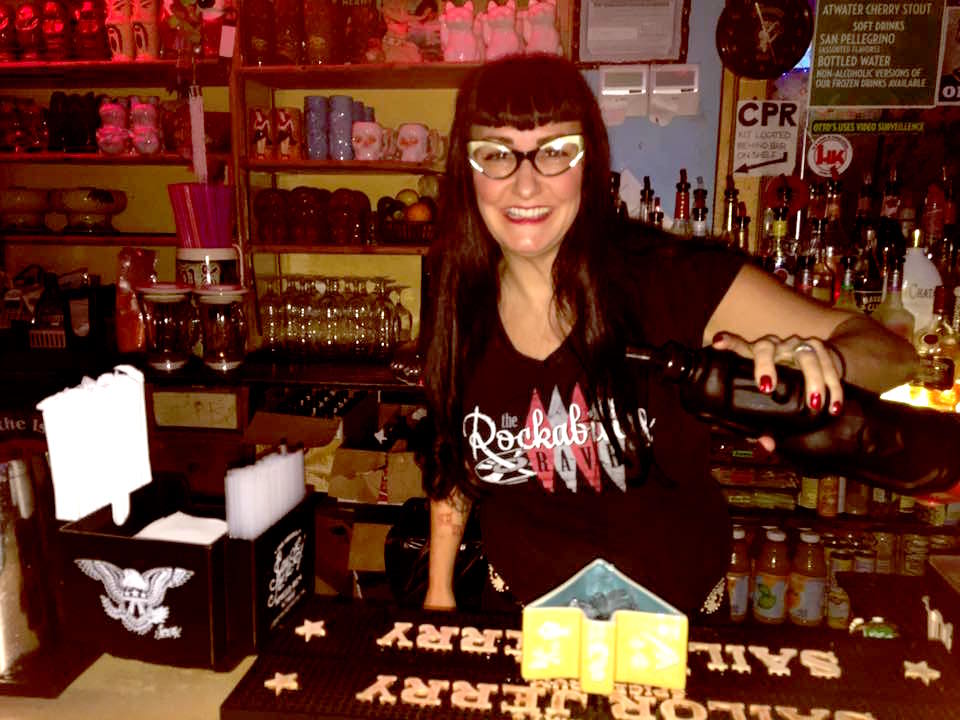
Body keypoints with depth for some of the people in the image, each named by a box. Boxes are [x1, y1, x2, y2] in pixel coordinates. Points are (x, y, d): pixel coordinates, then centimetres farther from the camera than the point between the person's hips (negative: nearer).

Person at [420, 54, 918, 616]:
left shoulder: (674, 280, -23)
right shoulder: (461, 299, -14)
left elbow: (892, 353, -21)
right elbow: (456, 459, 2)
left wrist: (818, 360, -43)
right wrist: (439, 589, 6)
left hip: (671, 611, -1)